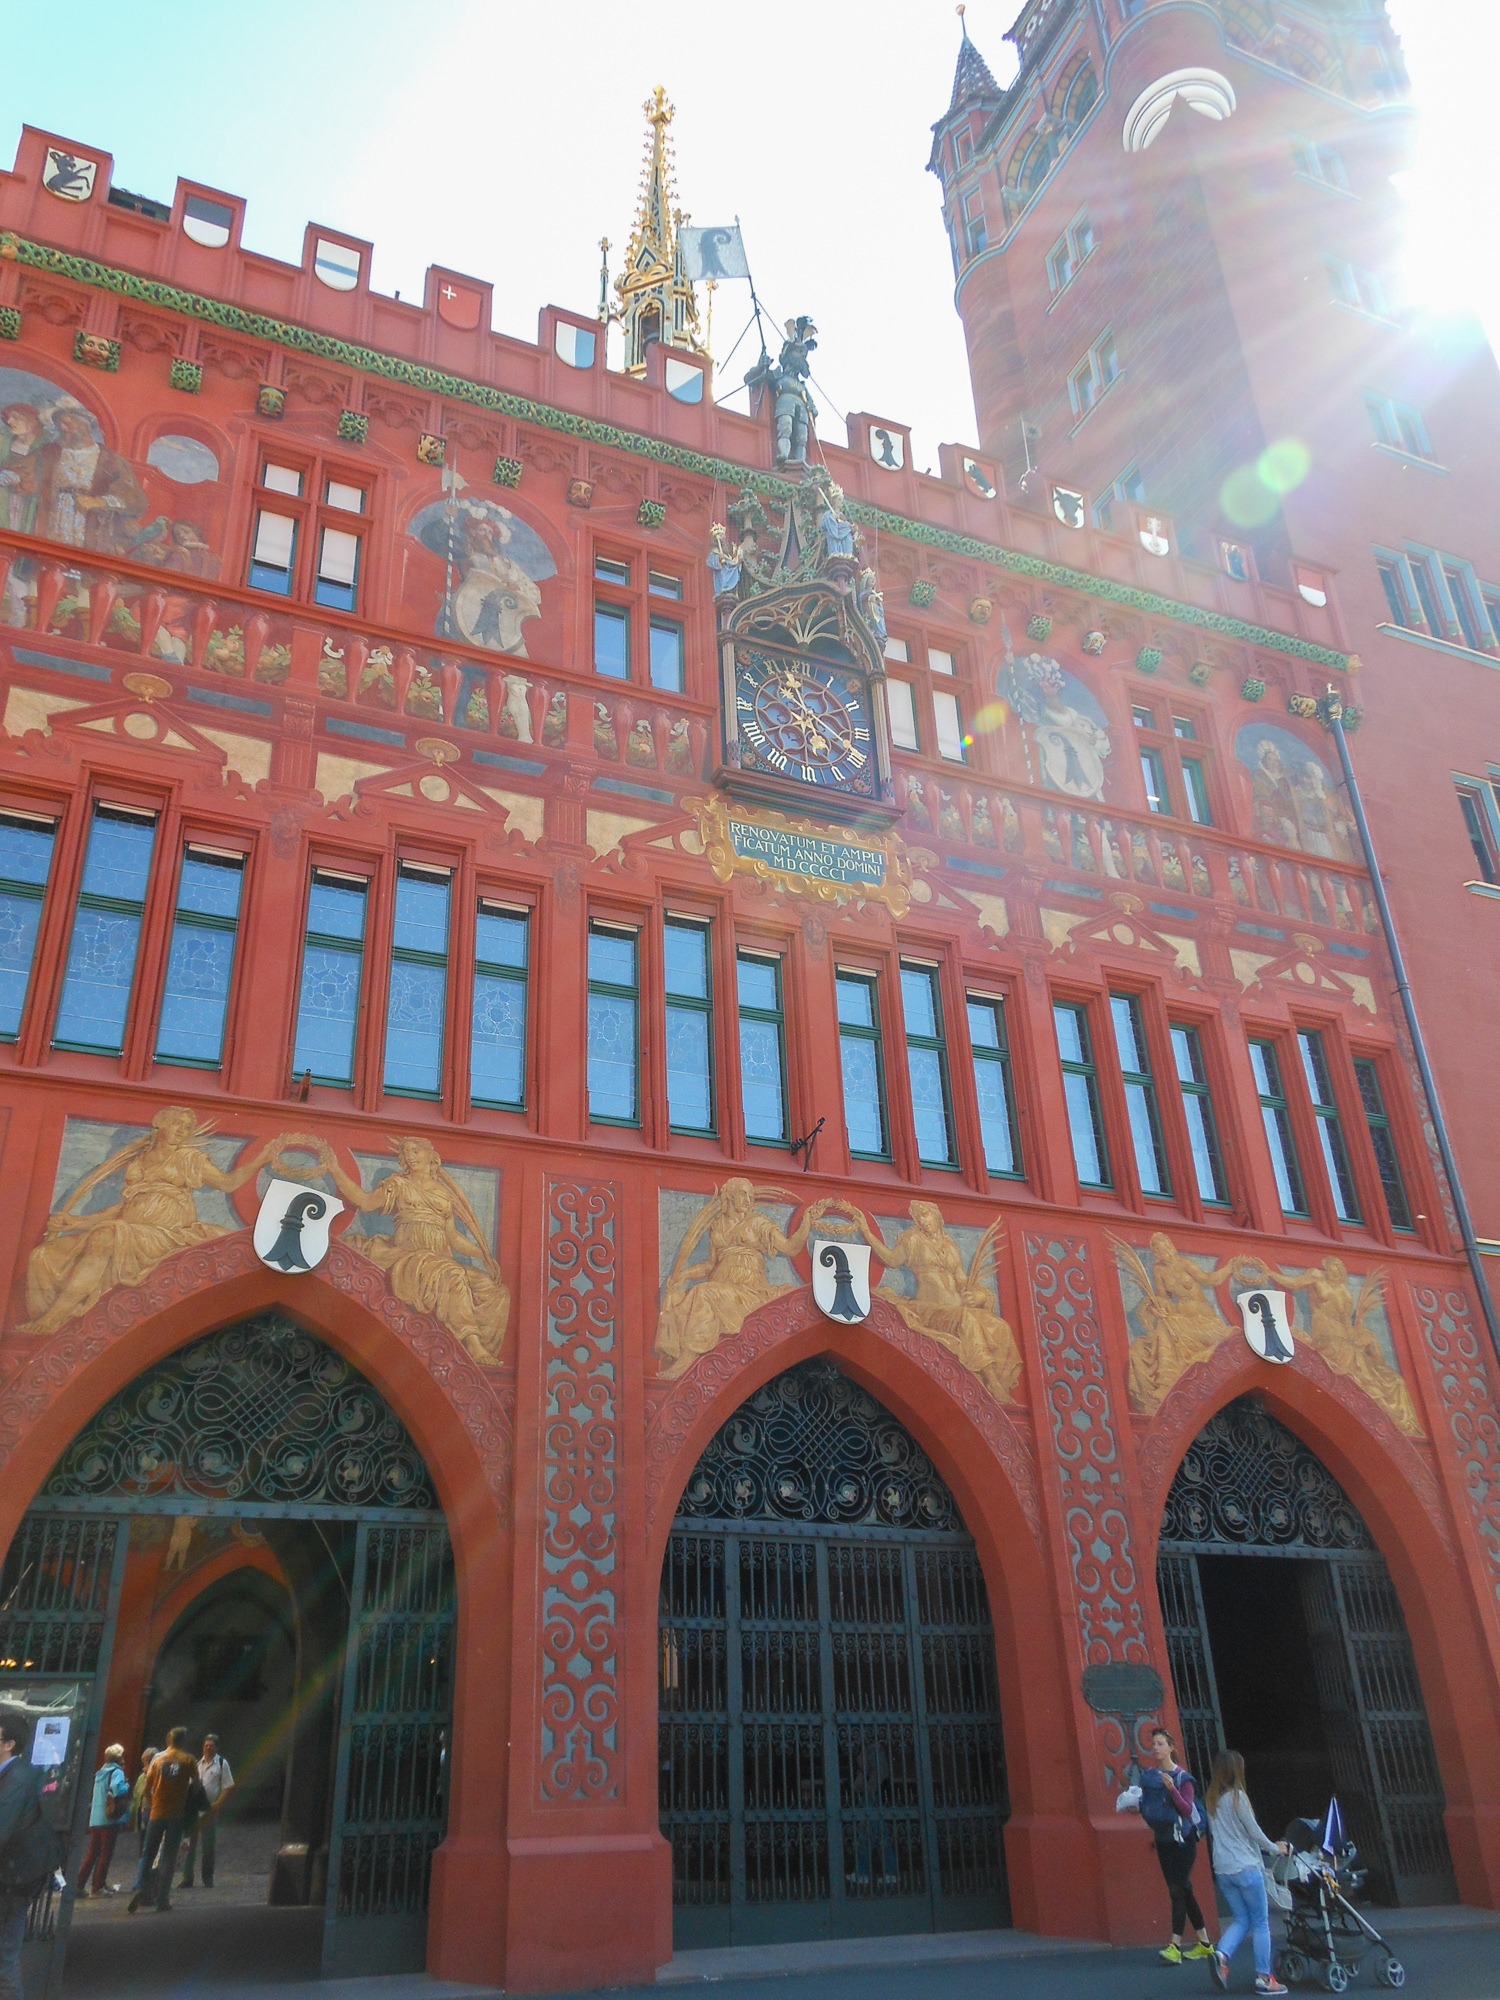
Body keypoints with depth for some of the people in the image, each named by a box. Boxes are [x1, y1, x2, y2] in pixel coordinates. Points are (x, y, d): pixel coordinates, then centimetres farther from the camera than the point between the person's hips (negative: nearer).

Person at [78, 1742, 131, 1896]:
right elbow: (117, 1789, -26)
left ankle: (80, 1884, 13)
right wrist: (127, 1785, -7)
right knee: (106, 1853, -1)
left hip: (95, 1819, 7)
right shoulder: (117, 1772, -8)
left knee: (92, 1853, 14)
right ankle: (98, 1886, -1)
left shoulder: (100, 1773, 17)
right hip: (110, 1819, -7)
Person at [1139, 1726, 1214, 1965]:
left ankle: (1176, 1947, -13)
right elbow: (1148, 1806, 13)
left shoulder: (1181, 1777, -12)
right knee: (1182, 1890, 12)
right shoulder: (1148, 1774, 4)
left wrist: (1172, 1790, -31)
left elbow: (1187, 1810, -18)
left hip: (1182, 1839, -6)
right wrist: (1135, 1802, -7)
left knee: (1178, 1889, -11)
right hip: (1162, 1838, 6)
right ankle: (1204, 1943, 23)